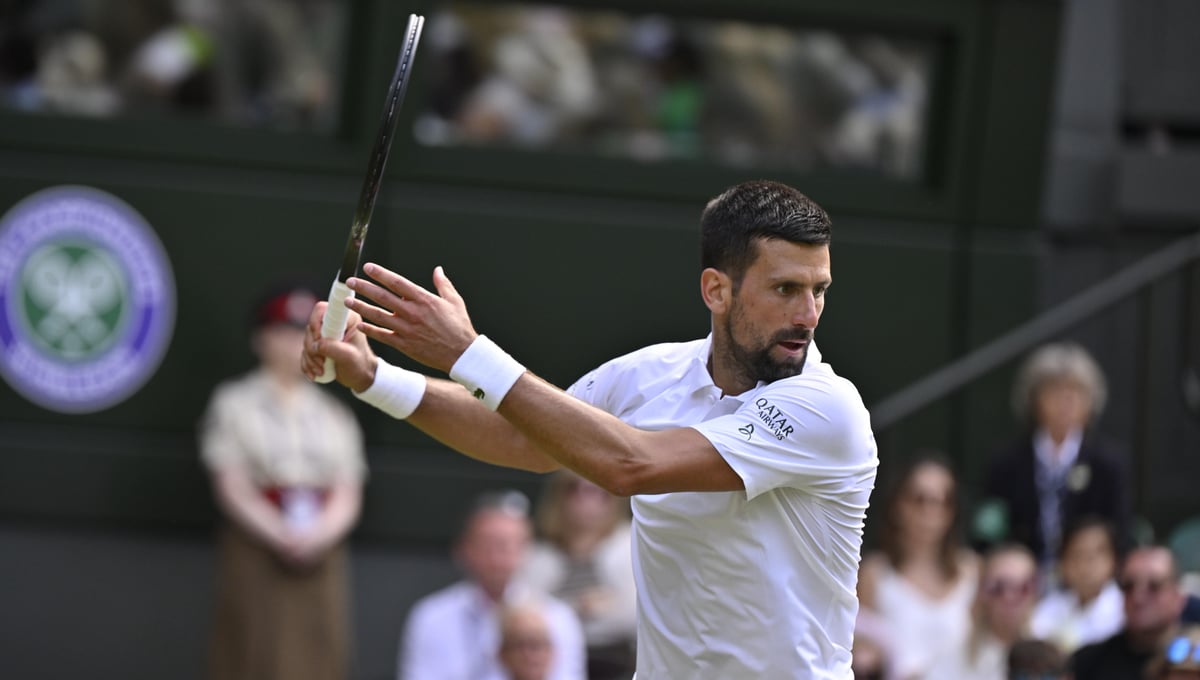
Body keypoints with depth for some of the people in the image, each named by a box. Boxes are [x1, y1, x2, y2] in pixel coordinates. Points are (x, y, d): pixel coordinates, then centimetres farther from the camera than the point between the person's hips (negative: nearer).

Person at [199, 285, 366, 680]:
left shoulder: (336, 417, 14)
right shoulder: (235, 405, 4)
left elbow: (347, 495, 6)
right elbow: (233, 488, -5)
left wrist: (317, 535, -14)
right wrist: (281, 535, -16)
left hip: (322, 556, 3)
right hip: (256, 554, -3)